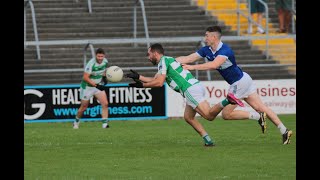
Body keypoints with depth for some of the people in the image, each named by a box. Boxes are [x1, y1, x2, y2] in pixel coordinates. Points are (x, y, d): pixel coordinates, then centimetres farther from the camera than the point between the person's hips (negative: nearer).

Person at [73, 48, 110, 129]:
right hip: (87, 87, -5)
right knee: (84, 107, 7)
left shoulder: (105, 61, -6)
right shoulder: (91, 64, -27)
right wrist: (96, 85, -33)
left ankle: (105, 123, -11)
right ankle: (76, 121, 33)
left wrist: (104, 77, 0)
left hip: (98, 85, 5)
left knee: (105, 104, -13)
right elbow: (85, 77, -28)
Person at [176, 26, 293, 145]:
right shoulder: (207, 50, 1)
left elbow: (214, 65, -42)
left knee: (226, 114, -3)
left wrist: (193, 67, -41)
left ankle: (258, 117, -2)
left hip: (239, 83, -9)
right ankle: (284, 131, 5)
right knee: (261, 108, 7)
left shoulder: (225, 50, -25)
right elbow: (188, 59, 1)